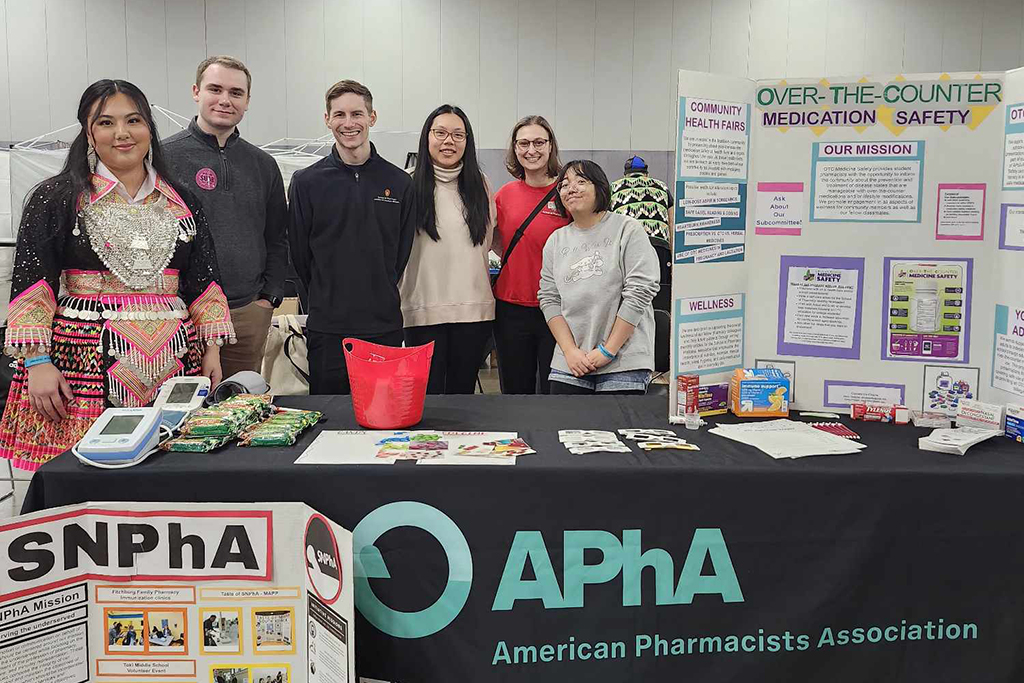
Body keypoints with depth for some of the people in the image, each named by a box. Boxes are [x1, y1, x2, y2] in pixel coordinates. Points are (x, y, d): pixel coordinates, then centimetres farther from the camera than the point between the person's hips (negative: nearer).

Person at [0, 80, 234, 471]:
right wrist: (36, 361, -8)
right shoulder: (56, 199, 4)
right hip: (84, 366, -2)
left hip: (173, 362, 3)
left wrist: (212, 350, 6)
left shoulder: (182, 204, 14)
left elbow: (203, 283, 14)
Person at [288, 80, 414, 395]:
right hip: (327, 328, -1)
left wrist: (383, 297, 7)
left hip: (385, 326, 1)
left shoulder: (399, 183, 4)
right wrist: (327, 300, 5)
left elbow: (402, 253, 9)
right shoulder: (306, 182, 1)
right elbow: (299, 253, 5)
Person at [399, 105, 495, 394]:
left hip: (474, 308, 3)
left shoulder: (479, 185, 9)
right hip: (424, 308, -3)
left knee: (463, 393, 12)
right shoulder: (409, 184, -3)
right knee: (426, 395, 3)